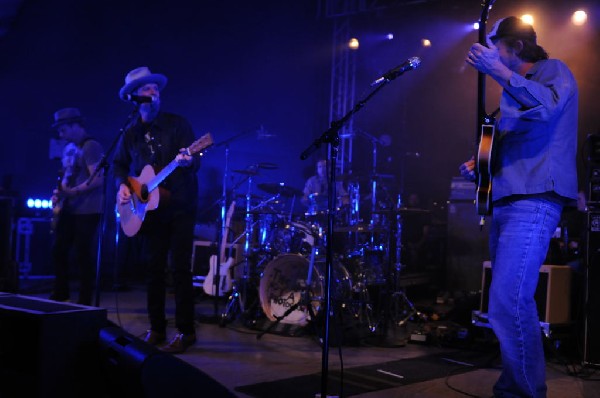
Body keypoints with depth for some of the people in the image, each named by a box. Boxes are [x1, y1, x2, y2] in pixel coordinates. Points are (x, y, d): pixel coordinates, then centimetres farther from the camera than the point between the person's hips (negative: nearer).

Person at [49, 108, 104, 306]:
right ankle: (61, 293, 27)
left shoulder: (90, 146, -13)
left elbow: (98, 179, -21)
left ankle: (85, 301, 5)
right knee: (58, 250, 13)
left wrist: (72, 192, -25)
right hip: (68, 209, 9)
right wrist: (59, 193, 8)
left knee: (83, 255, -5)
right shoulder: (69, 148, 16)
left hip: (86, 210, -9)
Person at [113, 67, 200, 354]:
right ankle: (156, 328, 17)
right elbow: (119, 163, 20)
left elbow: (195, 160, -10)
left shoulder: (177, 124, -3)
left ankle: (186, 331, 1)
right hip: (150, 209, 4)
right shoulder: (130, 133, 9)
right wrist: (122, 185, 1)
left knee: (180, 268, -6)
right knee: (154, 268, 7)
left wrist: (187, 161, -33)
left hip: (180, 206, -4)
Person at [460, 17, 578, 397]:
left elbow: (547, 106, -23)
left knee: (508, 301, -19)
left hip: (533, 202, -9)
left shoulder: (554, 70, 0)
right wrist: (480, 166, 14)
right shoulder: (514, 92, 24)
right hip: (505, 202, 9)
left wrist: (499, 72, -27)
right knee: (511, 299, 12)